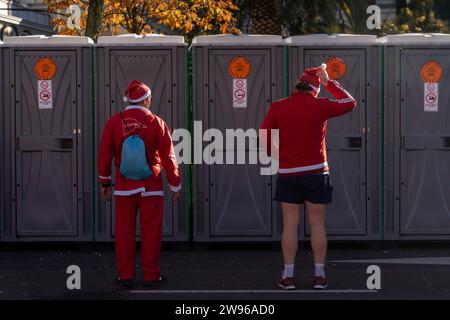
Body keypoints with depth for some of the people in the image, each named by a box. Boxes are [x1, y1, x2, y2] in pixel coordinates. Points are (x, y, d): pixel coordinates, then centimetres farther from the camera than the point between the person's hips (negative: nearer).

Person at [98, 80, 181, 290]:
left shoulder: (114, 122, -2)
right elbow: (168, 157, -4)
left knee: (124, 232, 7)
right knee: (151, 232, 5)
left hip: (124, 186, 1)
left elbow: (104, 154, 1)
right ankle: (151, 276, 8)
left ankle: (125, 276, 10)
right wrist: (175, 185, 6)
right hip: (151, 186, -1)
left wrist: (105, 182, 13)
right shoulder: (156, 123, -6)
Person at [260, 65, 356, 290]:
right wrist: (328, 82, 15)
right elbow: (350, 103, 9)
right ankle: (319, 275, 9)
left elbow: (265, 138, 3)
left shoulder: (277, 108, -1)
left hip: (287, 174, 1)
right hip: (316, 173, -1)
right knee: (317, 225, 6)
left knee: (290, 225, 4)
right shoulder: (319, 106, -6)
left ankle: (288, 276, 5)